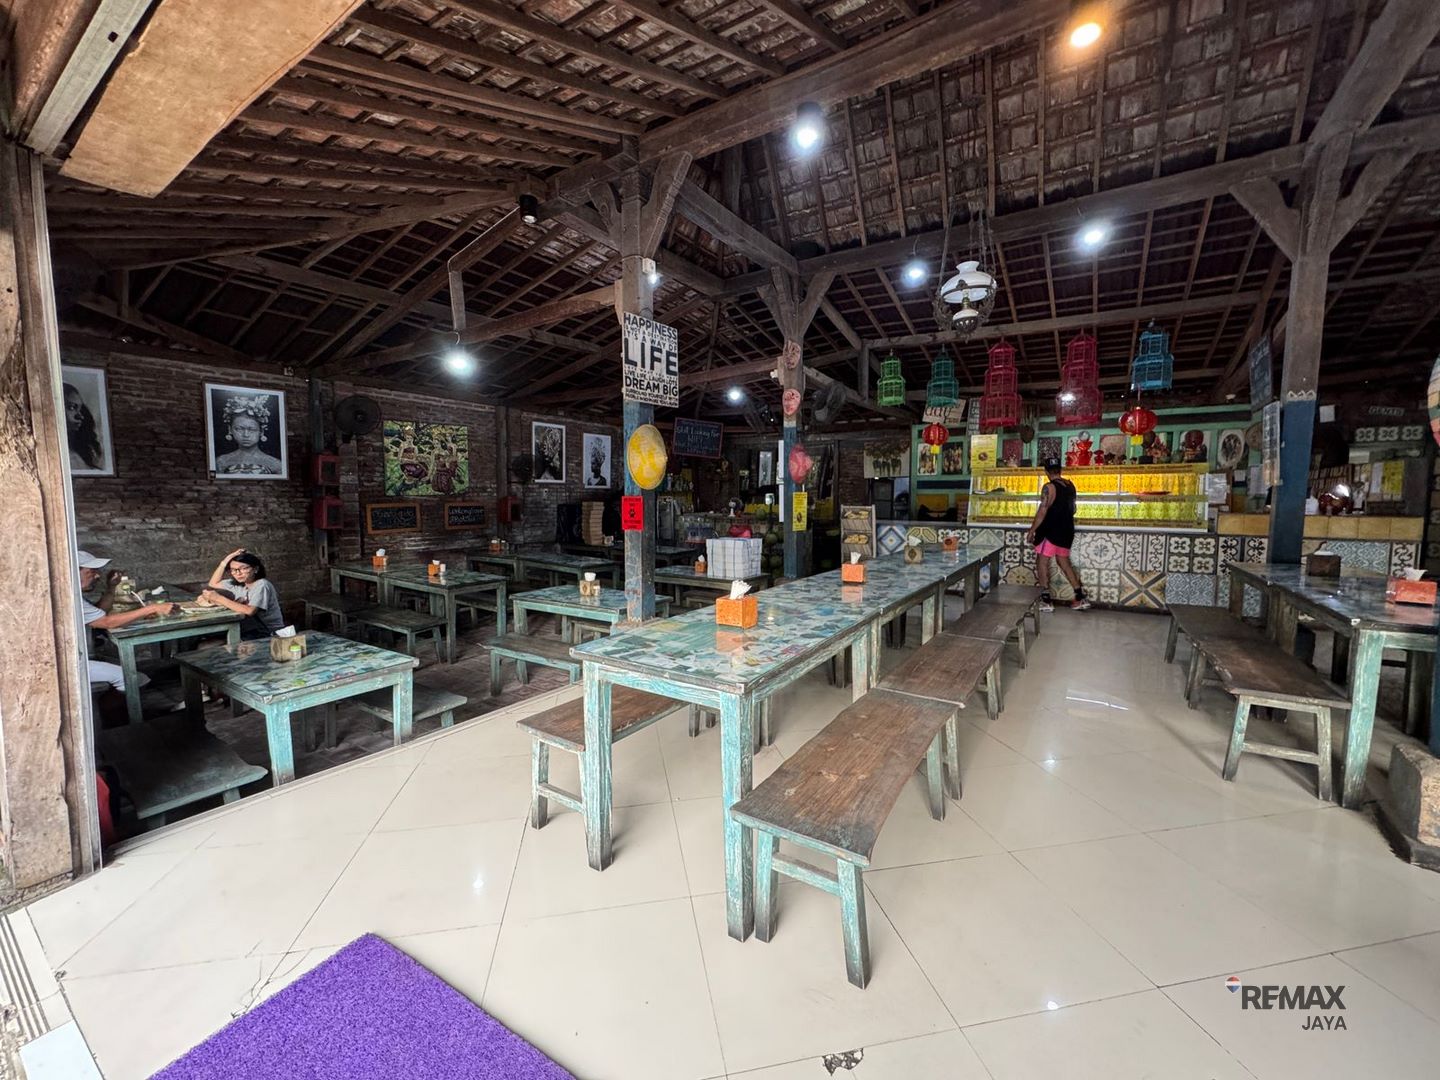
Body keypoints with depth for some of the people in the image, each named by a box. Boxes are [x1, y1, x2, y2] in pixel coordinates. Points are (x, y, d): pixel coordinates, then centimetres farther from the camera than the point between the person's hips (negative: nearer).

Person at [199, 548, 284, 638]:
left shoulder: (262, 585, -17)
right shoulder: (237, 584, 6)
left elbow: (249, 611, -28)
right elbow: (213, 584, 20)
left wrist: (219, 598, -22)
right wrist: (224, 563, 6)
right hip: (251, 631, 7)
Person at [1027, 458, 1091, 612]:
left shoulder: (1049, 487, -17)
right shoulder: (1070, 485, 7)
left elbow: (1042, 512, -20)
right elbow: (1072, 509, 16)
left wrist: (1032, 530, -12)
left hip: (1051, 532, -8)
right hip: (1067, 531, 8)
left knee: (1042, 563, 1)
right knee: (1064, 563, 18)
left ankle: (1046, 601, -1)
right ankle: (1080, 598, 19)